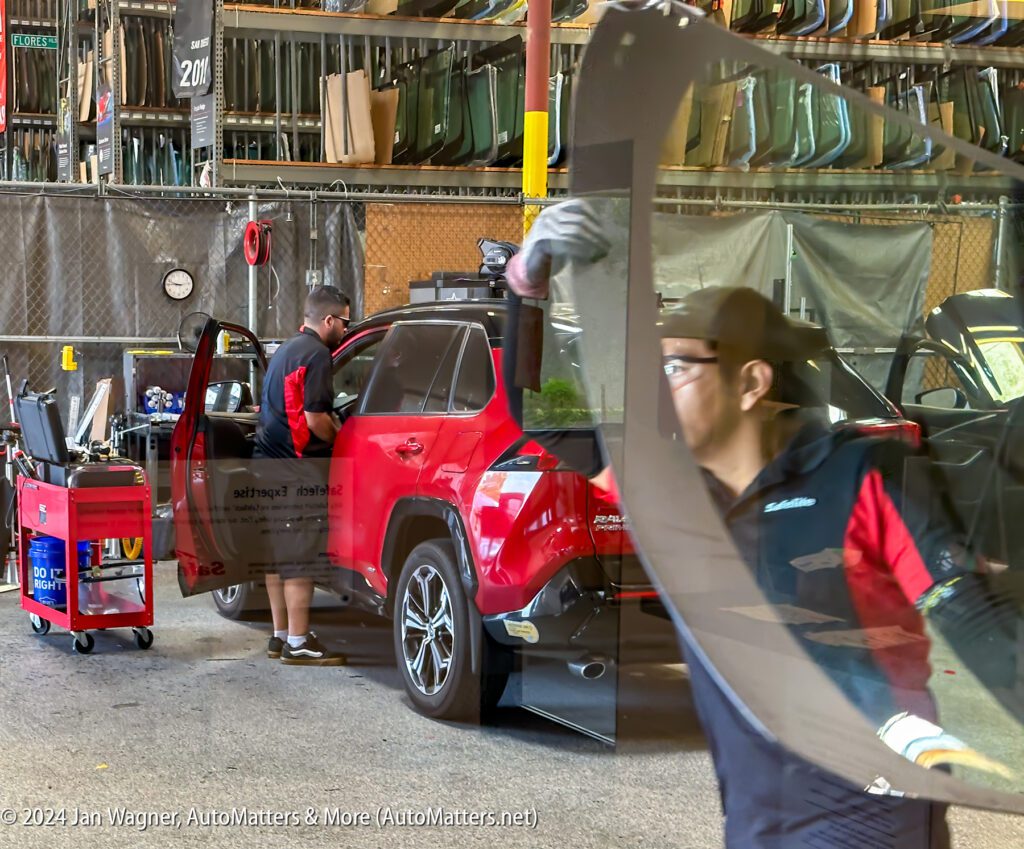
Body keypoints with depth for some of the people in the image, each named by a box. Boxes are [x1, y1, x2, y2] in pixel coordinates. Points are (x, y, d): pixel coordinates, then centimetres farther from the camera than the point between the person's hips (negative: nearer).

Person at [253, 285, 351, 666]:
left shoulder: (285, 350, 19)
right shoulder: (316, 354, -12)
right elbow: (315, 418, -20)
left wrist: (333, 425, 22)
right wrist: (340, 438, -3)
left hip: (268, 463, 10)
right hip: (297, 470, -10)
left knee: (277, 554, 14)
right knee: (299, 558, -6)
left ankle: (281, 636, 20)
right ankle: (298, 643, -4)